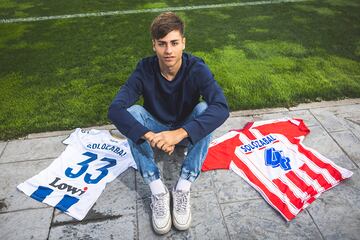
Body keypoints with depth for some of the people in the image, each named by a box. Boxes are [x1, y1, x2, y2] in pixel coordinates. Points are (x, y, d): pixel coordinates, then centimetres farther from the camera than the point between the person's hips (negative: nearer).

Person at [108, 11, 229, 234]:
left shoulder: (197, 68, -23)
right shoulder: (145, 69, -21)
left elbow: (221, 107, -39)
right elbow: (115, 109, -32)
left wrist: (180, 133, -51)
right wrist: (149, 136, -48)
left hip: (187, 131, 0)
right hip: (156, 129, 1)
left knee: (204, 109, -31)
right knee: (132, 112, -28)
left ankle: (183, 187, -26)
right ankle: (158, 190, -27)